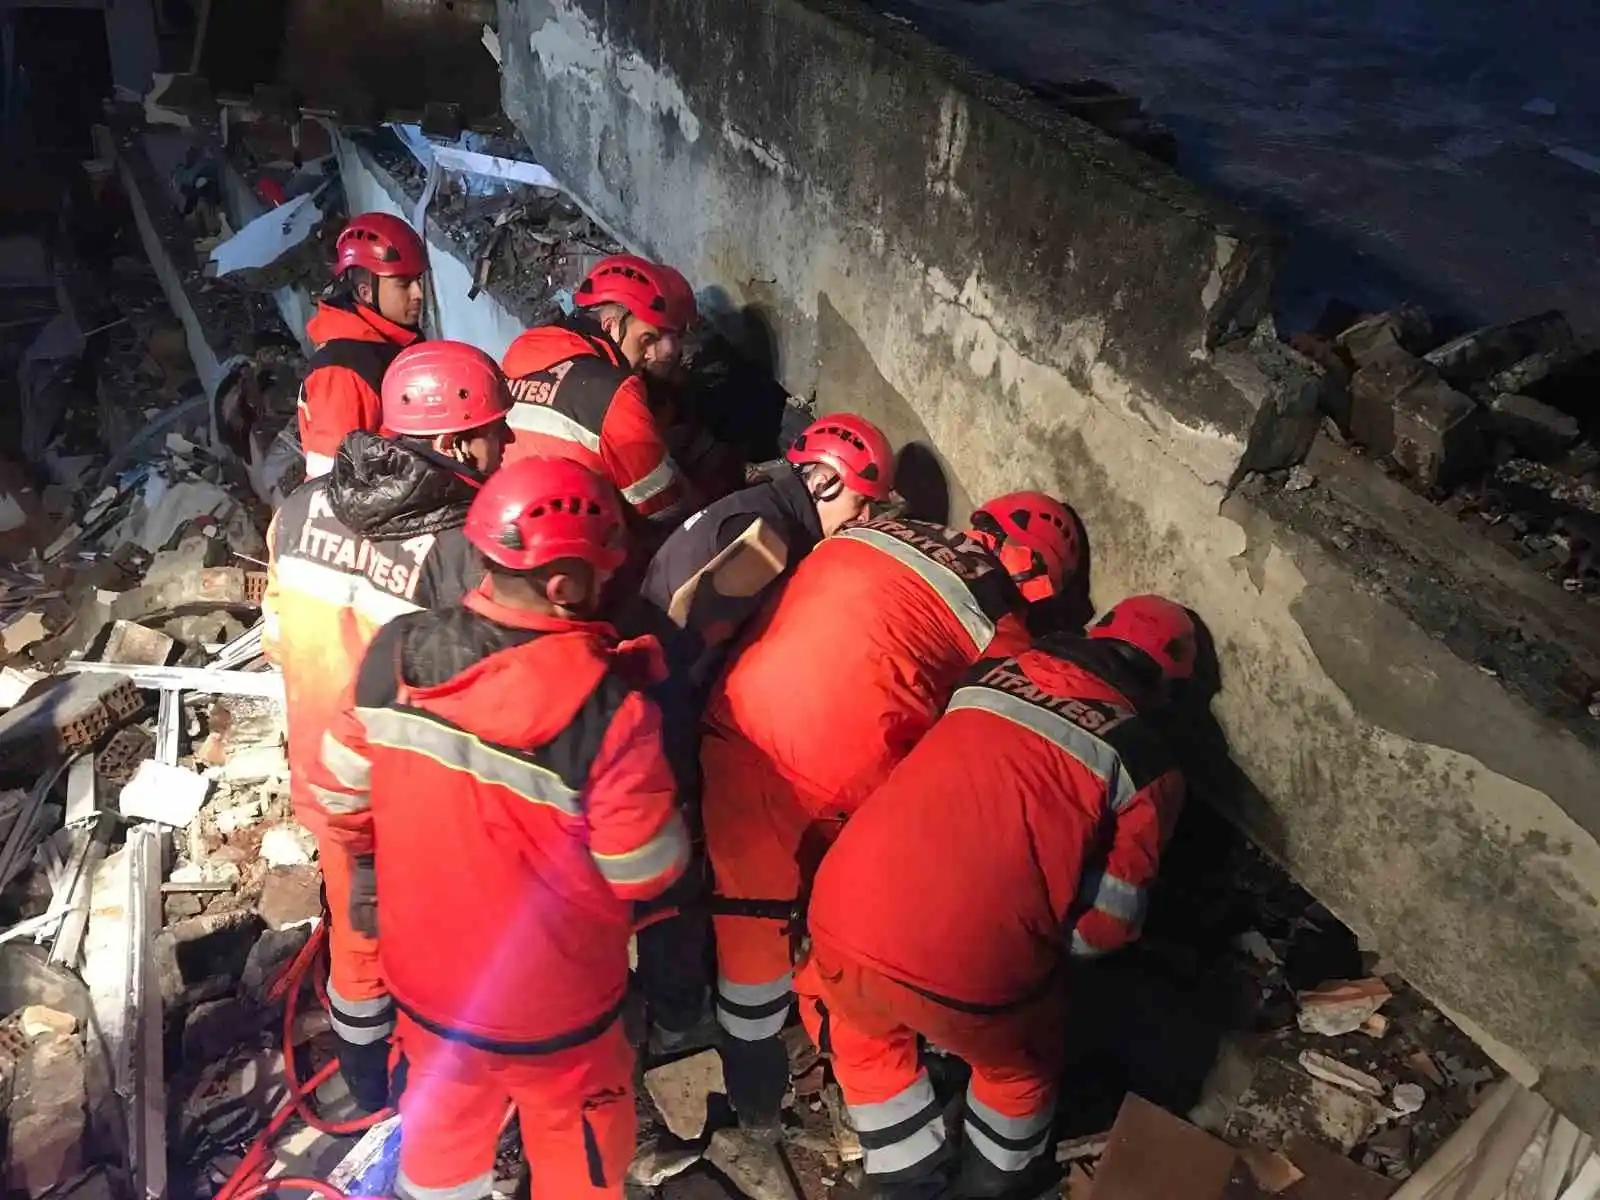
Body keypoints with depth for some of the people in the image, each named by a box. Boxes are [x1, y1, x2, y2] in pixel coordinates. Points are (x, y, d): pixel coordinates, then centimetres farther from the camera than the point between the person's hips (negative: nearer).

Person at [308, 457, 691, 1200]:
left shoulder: (395, 652, -17)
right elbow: (646, 873, -19)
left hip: (424, 970, 5)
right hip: (552, 1001, -4)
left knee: (443, 1119, 32)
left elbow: (343, 795, -3)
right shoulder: (607, 707, -31)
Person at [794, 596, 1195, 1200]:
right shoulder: (1146, 765, 6)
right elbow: (1106, 922, 3)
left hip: (848, 923, 3)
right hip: (974, 971, -3)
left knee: (861, 1021, 36)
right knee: (1020, 1062, 32)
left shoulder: (990, 675, 15)